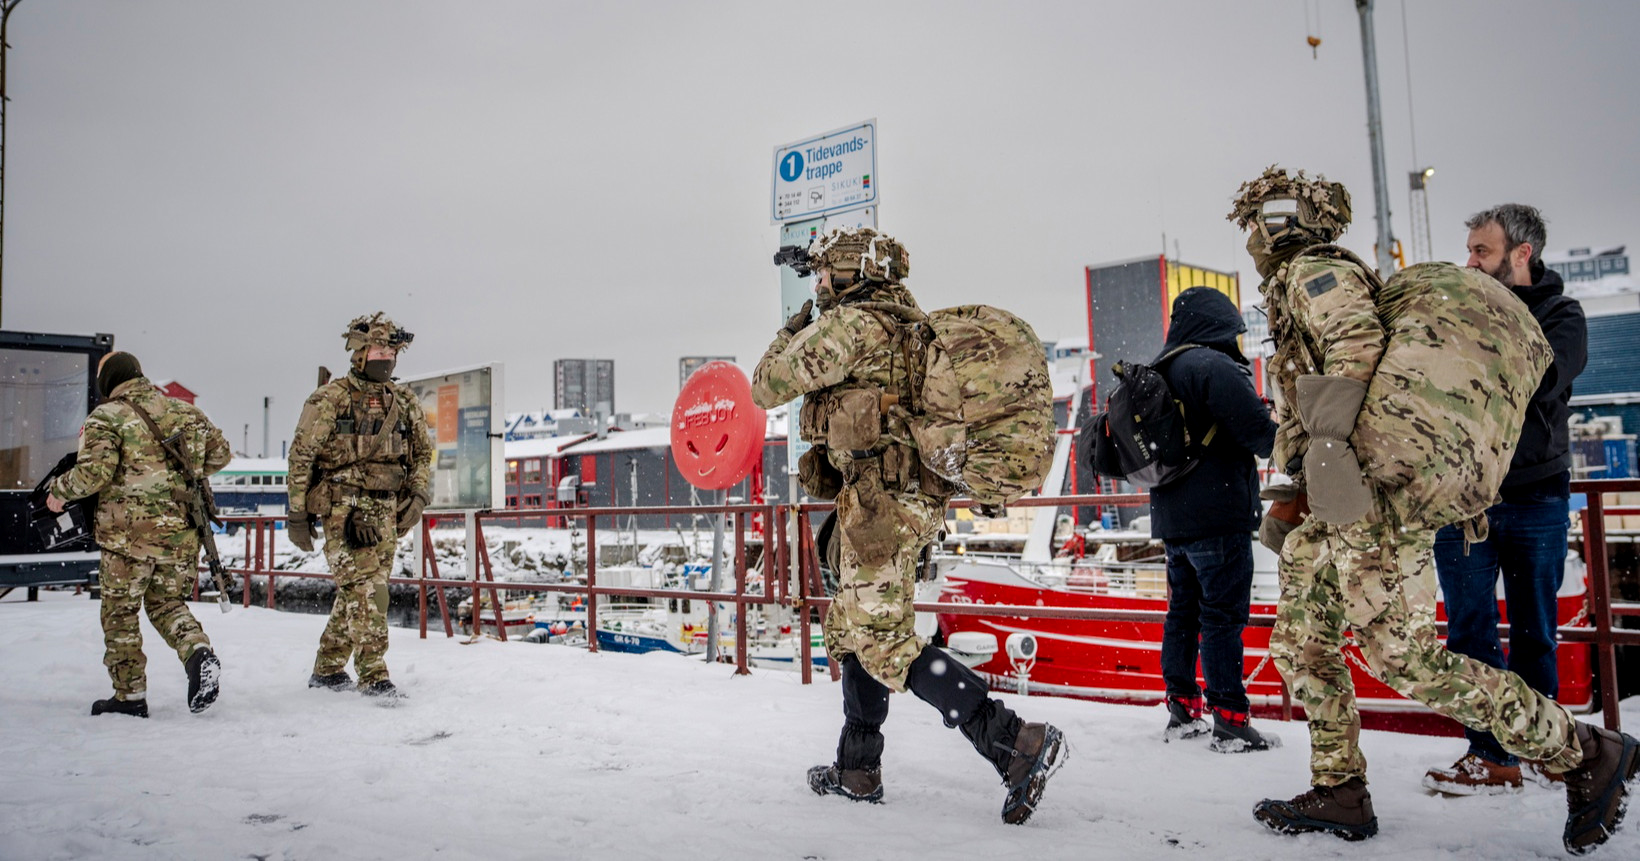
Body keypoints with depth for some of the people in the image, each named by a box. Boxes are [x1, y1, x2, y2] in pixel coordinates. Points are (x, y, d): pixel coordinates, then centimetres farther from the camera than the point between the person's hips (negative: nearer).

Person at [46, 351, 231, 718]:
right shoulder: (185, 411, 11)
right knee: (167, 602, 19)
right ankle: (198, 652, -7)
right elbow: (221, 453, 15)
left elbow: (95, 472, -16)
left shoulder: (106, 417, -5)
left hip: (130, 532, -5)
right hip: (183, 532, 5)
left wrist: (58, 490, 2)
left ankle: (130, 695, 14)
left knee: (121, 611, 10)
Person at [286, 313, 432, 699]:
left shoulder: (405, 403, 12)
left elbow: (423, 453, 20)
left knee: (357, 590, 10)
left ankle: (327, 669, 25)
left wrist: (418, 496, 4)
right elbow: (300, 457, -2)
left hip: (387, 511, 6)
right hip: (343, 508, -5)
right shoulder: (329, 399, -3)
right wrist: (298, 513, -3)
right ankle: (373, 675, -7)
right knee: (365, 588, -12)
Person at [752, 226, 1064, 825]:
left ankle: (1016, 744, -12)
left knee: (884, 644, -8)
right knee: (851, 630, 18)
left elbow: (766, 388, -6)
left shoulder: (852, 324, -12)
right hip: (915, 497, 10)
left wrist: (792, 330, 10)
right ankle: (858, 770, 28)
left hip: (880, 500, -10)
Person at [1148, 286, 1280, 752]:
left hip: (1171, 517, 9)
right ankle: (1230, 720, 0)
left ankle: (1182, 710, 20)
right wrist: (1276, 426, 3)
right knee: (1223, 614, -4)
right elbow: (1256, 430, -20)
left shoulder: (1157, 372, 13)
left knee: (1183, 609, 14)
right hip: (1216, 515, -8)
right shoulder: (1214, 365, -14)